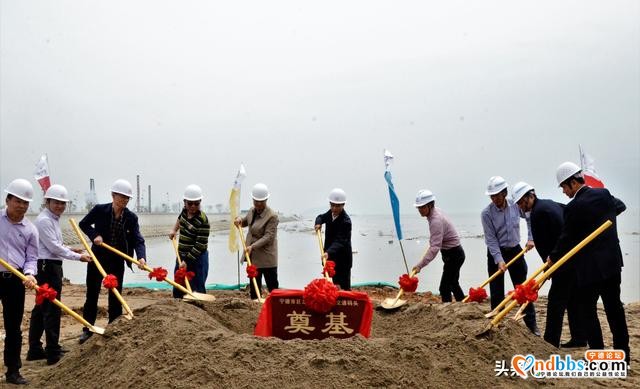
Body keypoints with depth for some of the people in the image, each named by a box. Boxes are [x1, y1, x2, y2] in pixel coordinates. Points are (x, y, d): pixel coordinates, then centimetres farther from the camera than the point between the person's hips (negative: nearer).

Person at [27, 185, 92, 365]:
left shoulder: (53, 219, 17)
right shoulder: (44, 220, -14)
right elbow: (54, 247, -18)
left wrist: (70, 249, 12)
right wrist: (77, 256, -13)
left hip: (51, 266, 11)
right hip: (47, 267, -11)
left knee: (40, 308, 14)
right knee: (52, 309, -7)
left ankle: (35, 350, 23)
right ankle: (53, 353, -3)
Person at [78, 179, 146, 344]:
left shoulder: (131, 217, -8)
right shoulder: (99, 210, -12)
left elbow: (138, 240, -15)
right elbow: (83, 224, 4)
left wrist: (141, 257, -33)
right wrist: (94, 235, -16)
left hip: (117, 261, 1)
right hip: (98, 258, -1)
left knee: (115, 296, 7)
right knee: (92, 294, 7)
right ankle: (87, 330, 19)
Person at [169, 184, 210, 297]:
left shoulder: (202, 220, -22)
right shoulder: (185, 211, 1)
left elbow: (200, 245, -23)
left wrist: (187, 261, -24)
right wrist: (174, 230, 19)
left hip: (196, 259, -8)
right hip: (182, 256, 8)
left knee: (197, 290, -7)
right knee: (177, 291, 16)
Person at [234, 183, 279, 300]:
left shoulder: (272, 216, -16)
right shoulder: (252, 211, 6)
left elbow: (268, 236, -22)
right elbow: (245, 222, 26)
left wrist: (253, 246, -29)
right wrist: (239, 220, 2)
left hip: (267, 257, -7)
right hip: (253, 256, 7)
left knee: (272, 286, 0)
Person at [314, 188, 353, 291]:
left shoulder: (345, 221, -23)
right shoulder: (330, 213, 1)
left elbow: (339, 241, -32)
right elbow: (321, 217, 23)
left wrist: (329, 252, -46)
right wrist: (318, 222, -1)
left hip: (343, 258, -7)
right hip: (330, 255, 8)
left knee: (344, 286, -6)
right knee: (335, 283, 16)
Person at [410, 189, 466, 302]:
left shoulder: (436, 220, -29)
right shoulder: (435, 212, 0)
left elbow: (434, 247, -35)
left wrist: (420, 265, -39)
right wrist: (431, 241, 37)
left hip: (454, 254, -11)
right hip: (453, 253, 11)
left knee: (445, 287, -10)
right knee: (453, 284, 22)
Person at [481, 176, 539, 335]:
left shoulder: (515, 205, -7)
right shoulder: (487, 213, -15)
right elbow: (491, 239, -16)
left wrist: (531, 238, 4)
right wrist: (499, 260, -24)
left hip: (515, 250, 2)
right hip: (495, 253, -2)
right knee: (497, 292, 1)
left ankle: (532, 324, 14)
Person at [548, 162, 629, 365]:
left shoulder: (574, 207, -17)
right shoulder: (603, 194, 3)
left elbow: (566, 238, -9)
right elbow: (620, 206, 25)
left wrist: (552, 257, 7)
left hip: (590, 266, -7)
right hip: (612, 262, 7)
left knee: (588, 310, 4)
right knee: (614, 306, 14)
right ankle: (622, 352, 21)